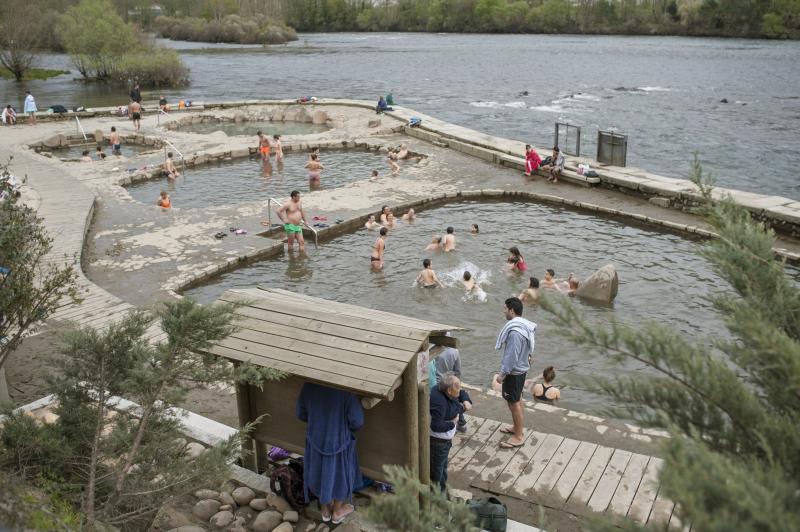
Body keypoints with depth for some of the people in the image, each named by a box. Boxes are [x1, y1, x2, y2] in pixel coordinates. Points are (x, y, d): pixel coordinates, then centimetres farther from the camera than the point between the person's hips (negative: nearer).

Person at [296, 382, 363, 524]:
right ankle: (337, 512, 41)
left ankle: (325, 509, 45)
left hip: (316, 439, 3)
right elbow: (357, 421, -23)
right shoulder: (345, 390, -28)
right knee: (340, 473, 21)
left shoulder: (308, 387, -15)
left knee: (319, 473, 25)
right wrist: (345, 427, 0)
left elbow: (301, 415, -1)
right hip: (339, 441, -3)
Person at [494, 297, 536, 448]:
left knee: (514, 403, 1)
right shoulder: (524, 325, 3)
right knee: (516, 400, 24)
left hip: (514, 372, -10)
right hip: (521, 368, 10)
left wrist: (502, 374, -20)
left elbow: (511, 355, -27)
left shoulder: (515, 332, -29)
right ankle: (516, 427, 40)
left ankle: (518, 437, 12)